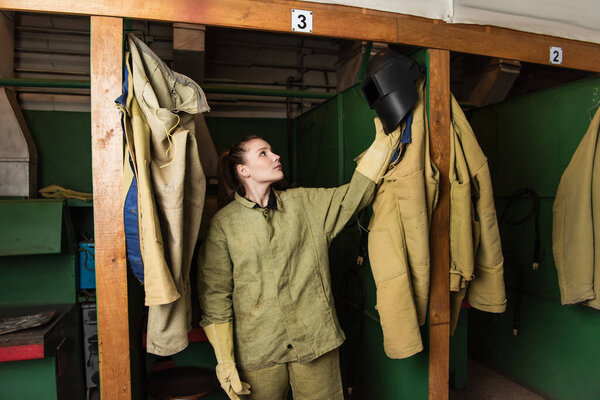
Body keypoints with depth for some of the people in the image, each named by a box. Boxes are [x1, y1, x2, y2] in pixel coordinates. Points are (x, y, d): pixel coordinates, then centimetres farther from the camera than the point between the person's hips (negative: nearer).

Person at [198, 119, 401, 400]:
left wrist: (383, 143, -1)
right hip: (256, 350, -2)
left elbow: (354, 194, 4)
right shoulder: (223, 223, -4)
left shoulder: (305, 203, 6)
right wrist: (225, 361, -4)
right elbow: (215, 295, -3)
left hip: (315, 339, 3)